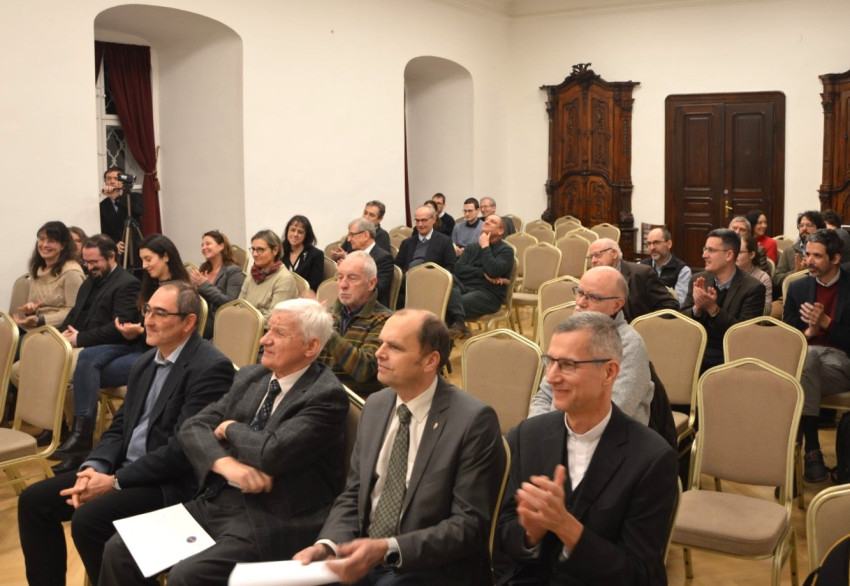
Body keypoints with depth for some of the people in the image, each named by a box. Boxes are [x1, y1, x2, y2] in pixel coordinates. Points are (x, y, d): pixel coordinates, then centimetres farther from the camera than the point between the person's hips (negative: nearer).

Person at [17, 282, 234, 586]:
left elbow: (183, 447, -22)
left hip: (172, 483, -9)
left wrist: (114, 482, -18)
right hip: (124, 470, 9)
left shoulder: (211, 368, -17)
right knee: (33, 500, 2)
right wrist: (94, 468, -6)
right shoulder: (145, 362, 13)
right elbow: (120, 426, 14)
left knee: (88, 518, -27)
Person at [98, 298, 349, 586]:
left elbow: (272, 452, -26)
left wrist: (231, 428, -6)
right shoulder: (250, 376, 10)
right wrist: (224, 463, -16)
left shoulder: (327, 396, -14)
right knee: (119, 550, 0)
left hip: (268, 522, -7)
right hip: (214, 501, 7)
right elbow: (193, 427, 5)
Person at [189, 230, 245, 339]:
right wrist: (194, 285, -3)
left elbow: (230, 303, -12)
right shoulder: (203, 269, 18)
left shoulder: (234, 271, -2)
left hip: (219, 323, -5)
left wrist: (205, 284, -14)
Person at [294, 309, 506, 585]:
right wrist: (328, 544, -8)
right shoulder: (375, 405, 6)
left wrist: (387, 549, -23)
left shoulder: (474, 420, -13)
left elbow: (469, 524, -14)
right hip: (363, 561, 5)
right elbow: (353, 495, 11)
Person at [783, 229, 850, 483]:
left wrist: (825, 323, -14)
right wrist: (807, 332, -9)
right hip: (806, 355, 2)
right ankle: (812, 449, -38)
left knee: (801, 375, -36)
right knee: (806, 357, -37)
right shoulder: (798, 288, 14)